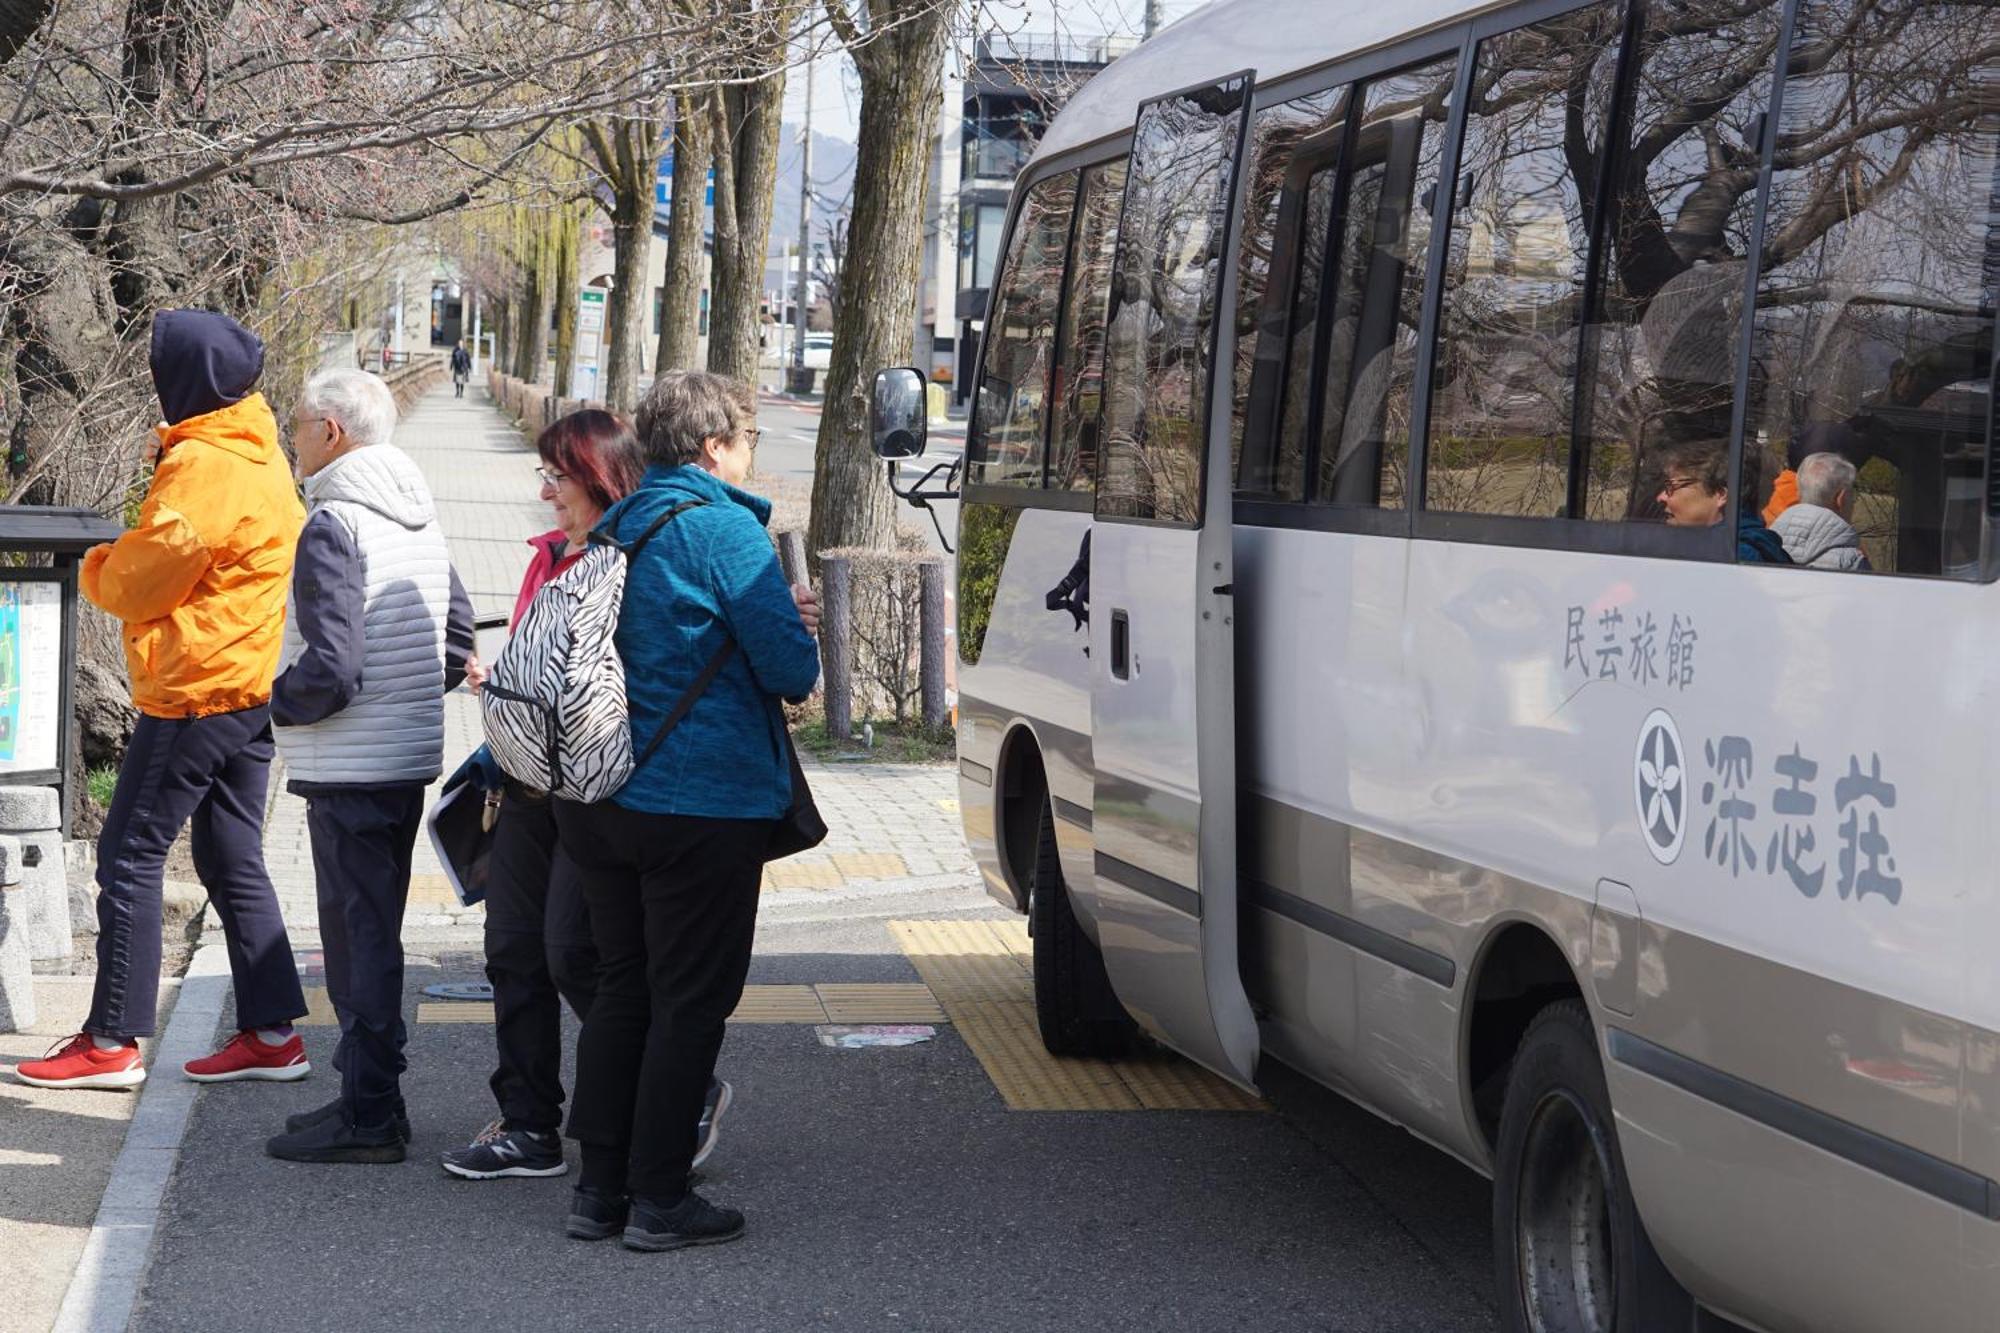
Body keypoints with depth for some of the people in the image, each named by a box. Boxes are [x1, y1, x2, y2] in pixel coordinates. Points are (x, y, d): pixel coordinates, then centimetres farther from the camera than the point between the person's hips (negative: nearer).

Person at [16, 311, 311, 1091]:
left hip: (195, 691, -9)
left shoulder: (201, 465, -18)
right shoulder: (259, 455, 13)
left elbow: (145, 577, -15)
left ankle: (111, 1043, 0)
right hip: (253, 683, 9)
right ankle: (271, 1033, 14)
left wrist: (99, 569, 4)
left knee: (130, 855, -3)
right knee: (232, 859, 13)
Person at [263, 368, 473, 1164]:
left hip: (350, 770, -9)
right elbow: (459, 637, 17)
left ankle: (367, 1116, 1)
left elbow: (331, 667, -23)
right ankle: (371, 1094, 25)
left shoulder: (333, 525, -17)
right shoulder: (420, 519, 11)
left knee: (358, 933, -3)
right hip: (409, 760, 9)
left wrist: (276, 704, -6)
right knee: (373, 931, 17)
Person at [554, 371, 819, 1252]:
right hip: (704, 803, -8)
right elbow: (790, 671, -17)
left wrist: (771, 616, 20)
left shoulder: (613, 531, 12)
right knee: (691, 1001, 2)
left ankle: (599, 1187, 18)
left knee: (620, 989, 16)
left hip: (600, 803, 8)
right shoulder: (724, 530, -14)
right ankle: (659, 1198, 5)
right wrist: (796, 639, 6)